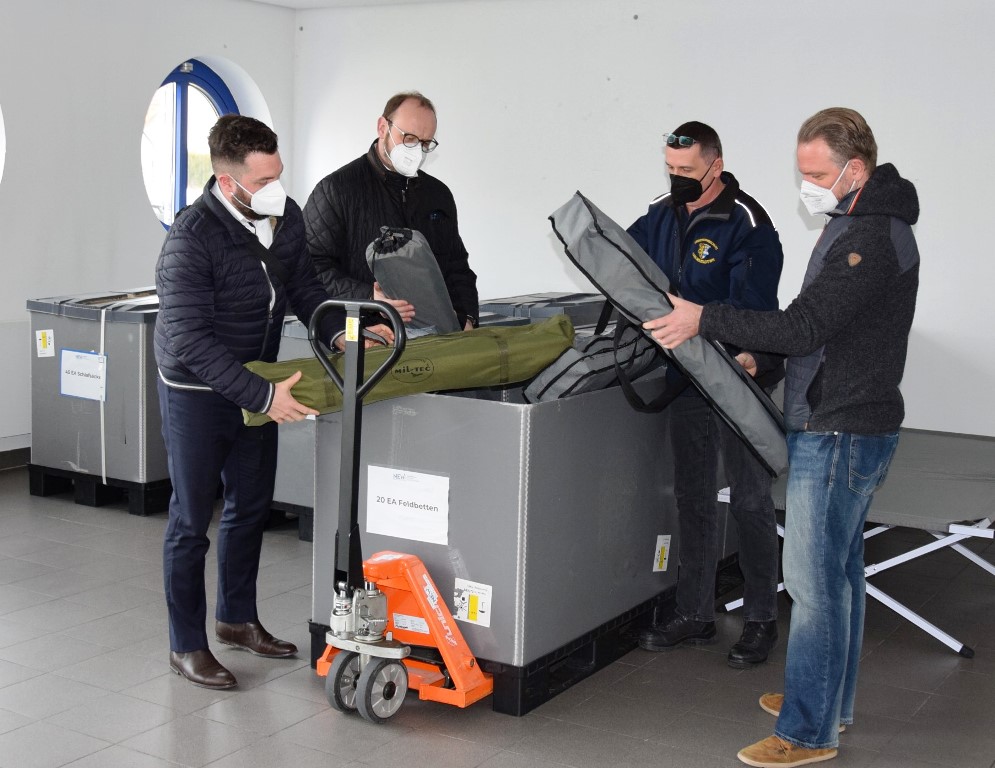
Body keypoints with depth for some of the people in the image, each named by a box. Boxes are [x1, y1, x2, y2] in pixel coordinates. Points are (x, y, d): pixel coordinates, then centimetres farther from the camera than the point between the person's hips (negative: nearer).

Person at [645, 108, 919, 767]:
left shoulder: (871, 238, -20)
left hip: (840, 433, -11)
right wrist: (763, 358, 14)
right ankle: (830, 700, 32)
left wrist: (705, 320, -22)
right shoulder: (862, 224, 14)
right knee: (839, 569, 18)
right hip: (848, 424, 11)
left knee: (815, 579, -5)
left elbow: (804, 327, -26)